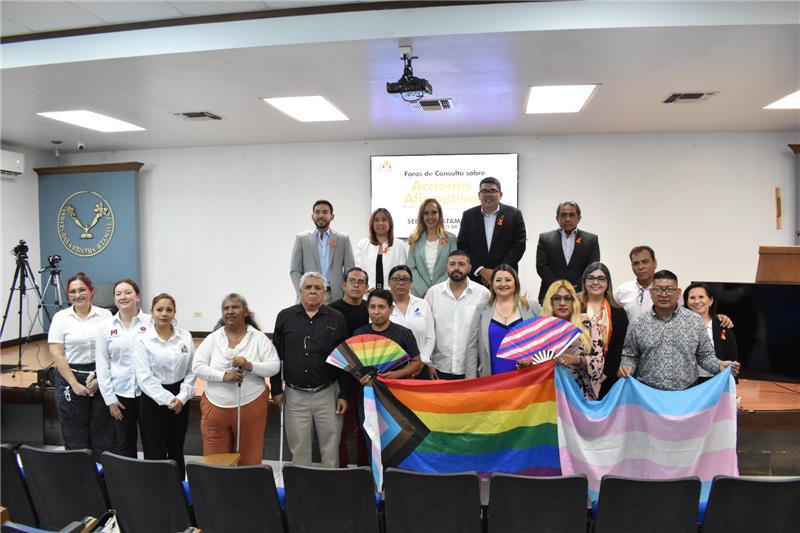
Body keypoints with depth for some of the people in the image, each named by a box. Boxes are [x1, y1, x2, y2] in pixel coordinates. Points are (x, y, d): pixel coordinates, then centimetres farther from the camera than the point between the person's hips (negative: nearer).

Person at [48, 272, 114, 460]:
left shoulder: (105, 315, 2)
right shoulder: (61, 317, 0)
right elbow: (57, 355, -4)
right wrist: (75, 384, -9)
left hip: (101, 379, 1)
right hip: (70, 378, 0)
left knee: (103, 433, 4)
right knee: (76, 436, 6)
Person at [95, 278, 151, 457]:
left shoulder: (151, 322, -3)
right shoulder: (105, 327, 3)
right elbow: (102, 365, 4)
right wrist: (109, 398, 0)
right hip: (120, 393, 2)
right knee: (124, 444, 13)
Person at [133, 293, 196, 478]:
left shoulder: (185, 337, 2)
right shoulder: (142, 340, -7)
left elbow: (191, 371, 2)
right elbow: (145, 377, -12)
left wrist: (181, 397, -9)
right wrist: (168, 400, -15)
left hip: (180, 399, 3)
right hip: (153, 399, -3)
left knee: (176, 450, 14)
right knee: (155, 453, 3)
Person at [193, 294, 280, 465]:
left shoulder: (259, 338, 0)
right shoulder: (212, 338, 5)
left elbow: (274, 367, -3)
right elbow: (197, 366, -1)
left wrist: (250, 365, -21)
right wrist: (223, 376, -16)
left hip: (250, 405, -1)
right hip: (216, 406, 2)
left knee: (249, 459, 7)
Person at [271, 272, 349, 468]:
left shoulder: (336, 318, 1)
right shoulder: (285, 317, 3)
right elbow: (276, 355, 7)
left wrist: (344, 394, -2)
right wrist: (276, 389, 4)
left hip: (327, 394, -1)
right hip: (294, 395, 1)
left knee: (330, 448, 7)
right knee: (299, 449, 11)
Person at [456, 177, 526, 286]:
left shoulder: (514, 214, 3)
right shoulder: (468, 215, 8)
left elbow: (519, 245, -2)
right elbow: (462, 246, 3)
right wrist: (481, 270, -8)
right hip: (475, 278, 1)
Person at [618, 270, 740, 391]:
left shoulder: (695, 321, 2)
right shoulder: (638, 325, 0)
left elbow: (705, 355, 7)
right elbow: (630, 355, 7)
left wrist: (719, 366, -11)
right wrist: (627, 366, -13)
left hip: (687, 393, 1)